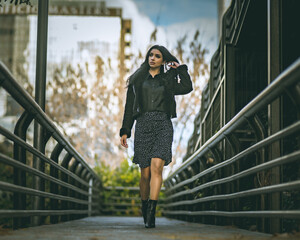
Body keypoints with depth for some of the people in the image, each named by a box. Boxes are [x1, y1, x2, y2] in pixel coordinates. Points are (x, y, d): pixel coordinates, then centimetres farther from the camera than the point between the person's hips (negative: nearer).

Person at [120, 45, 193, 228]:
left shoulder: (167, 81, 16)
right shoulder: (138, 79, 15)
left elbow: (187, 88, -2)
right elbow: (129, 107, 12)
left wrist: (180, 68, 10)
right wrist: (125, 131, 5)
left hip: (163, 125, 0)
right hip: (143, 125, 0)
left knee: (157, 165, -21)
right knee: (146, 173, -3)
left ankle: (151, 212, -24)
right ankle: (145, 210, 19)